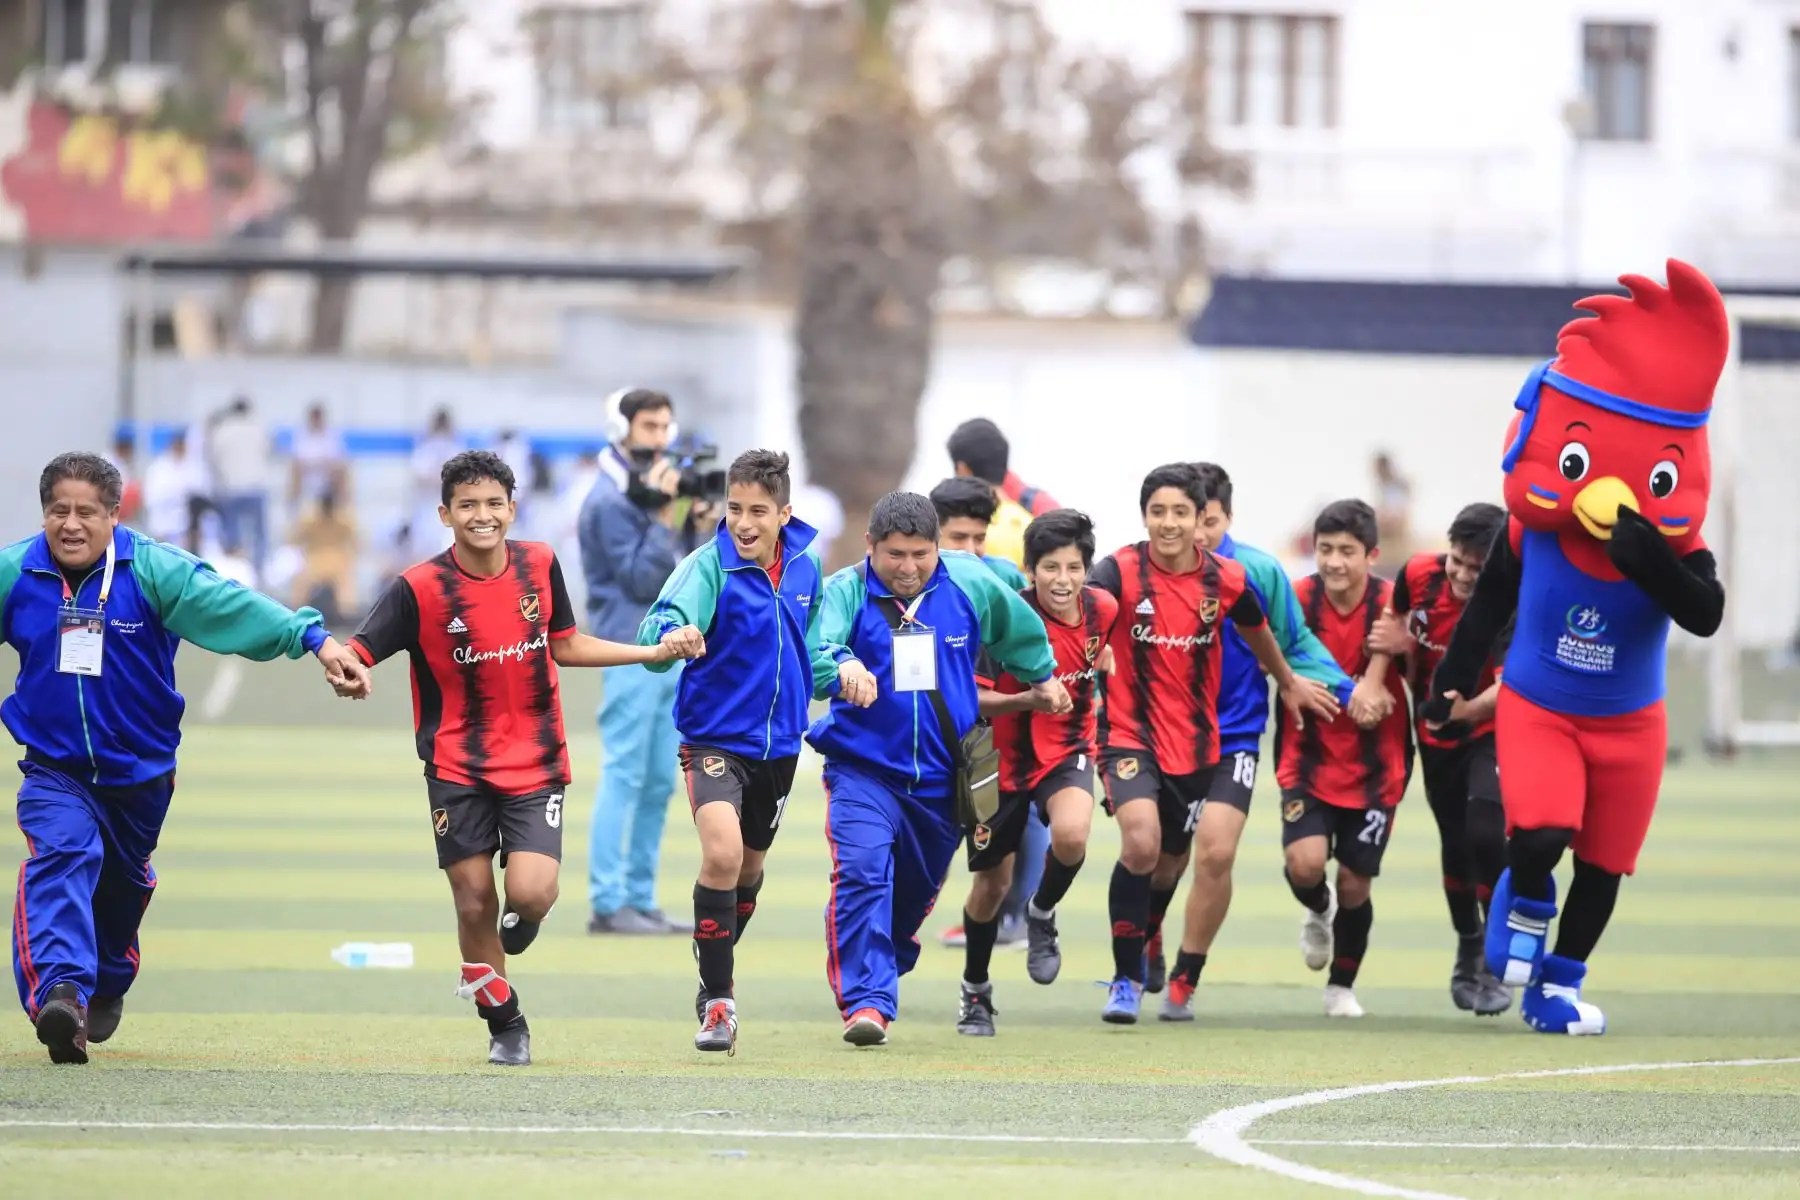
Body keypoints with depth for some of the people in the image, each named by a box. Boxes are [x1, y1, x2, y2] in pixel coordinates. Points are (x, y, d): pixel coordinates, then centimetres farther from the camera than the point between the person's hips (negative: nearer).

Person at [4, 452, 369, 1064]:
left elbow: (233, 606, -26)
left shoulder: (153, 570, -16)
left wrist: (315, 637, -38)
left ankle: (107, 985, 49)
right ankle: (60, 993, -44)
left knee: (124, 886, 21)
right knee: (62, 856, -28)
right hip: (54, 767, -1)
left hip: (141, 769, 1)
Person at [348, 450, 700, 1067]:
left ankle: (505, 949, 21)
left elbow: (565, 645, 15)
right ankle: (505, 1025, 21)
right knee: (474, 902, 0)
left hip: (535, 762, 1)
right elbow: (358, 651, -13)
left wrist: (656, 651, 14)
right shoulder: (420, 588, -12)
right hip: (458, 768, -1)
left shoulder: (539, 565, 0)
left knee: (531, 893, -16)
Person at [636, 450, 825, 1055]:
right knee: (722, 852, -26)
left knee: (750, 868, 20)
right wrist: (669, 638, -55)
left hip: (778, 743, 6)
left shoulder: (805, 566, 0)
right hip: (715, 737, -6)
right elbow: (660, 631, -34)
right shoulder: (709, 565, -17)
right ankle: (718, 1002, -17)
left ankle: (716, 976, 45)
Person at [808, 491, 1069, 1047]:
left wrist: (1041, 675, 34)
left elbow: (1018, 625, 18)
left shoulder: (970, 585, -3)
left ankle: (879, 972, 41)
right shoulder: (844, 593, -12)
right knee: (861, 875, -23)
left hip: (941, 776, 4)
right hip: (862, 767, -4)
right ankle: (867, 1001, -24)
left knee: (916, 891, 17)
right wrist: (841, 669, -53)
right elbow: (812, 652, -30)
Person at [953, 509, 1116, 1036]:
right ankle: (975, 991, 30)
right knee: (992, 880, 7)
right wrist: (1026, 700, -33)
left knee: (1071, 835, -29)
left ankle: (1042, 915, 4)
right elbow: (968, 697, -20)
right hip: (1006, 756, -2)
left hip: (1068, 750, 2)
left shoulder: (1102, 609, -9)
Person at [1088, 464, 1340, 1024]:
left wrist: (1289, 682, 33)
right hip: (1131, 732, -4)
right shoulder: (1122, 571, -16)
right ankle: (1125, 980, -9)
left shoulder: (1226, 579, -5)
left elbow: (1256, 630, 16)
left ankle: (1143, 948, 48)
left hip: (1195, 741, 4)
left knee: (1170, 864, 17)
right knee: (1141, 843, -25)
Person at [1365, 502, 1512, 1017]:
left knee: (1486, 835, -23)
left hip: (1491, 730, -5)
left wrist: (1466, 708, -51)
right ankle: (1468, 949, 40)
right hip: (1436, 736, 5)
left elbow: (1508, 688, -37)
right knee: (1455, 845, 15)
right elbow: (1397, 623, 7)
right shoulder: (1418, 575, -16)